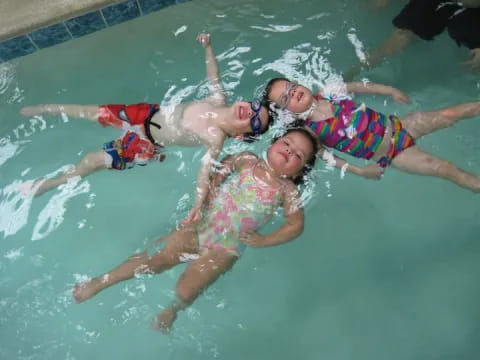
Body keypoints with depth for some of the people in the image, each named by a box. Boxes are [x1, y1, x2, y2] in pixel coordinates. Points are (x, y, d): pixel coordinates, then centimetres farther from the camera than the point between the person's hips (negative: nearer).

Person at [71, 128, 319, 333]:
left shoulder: (286, 190, -7)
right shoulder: (248, 160, -2)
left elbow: (296, 225, -5)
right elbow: (220, 166, 10)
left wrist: (263, 240, -12)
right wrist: (206, 194, -4)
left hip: (226, 248, -1)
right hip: (199, 228, 2)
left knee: (185, 291, -9)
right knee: (153, 259, -3)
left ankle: (173, 309, 29)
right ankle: (99, 282, 17)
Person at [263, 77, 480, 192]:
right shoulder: (311, 131, -19)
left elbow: (355, 86, 9)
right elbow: (326, 157, -12)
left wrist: (389, 90, 11)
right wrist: (359, 171, -16)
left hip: (394, 126, 5)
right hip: (388, 155, -5)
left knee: (448, 115, 5)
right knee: (446, 170, -8)